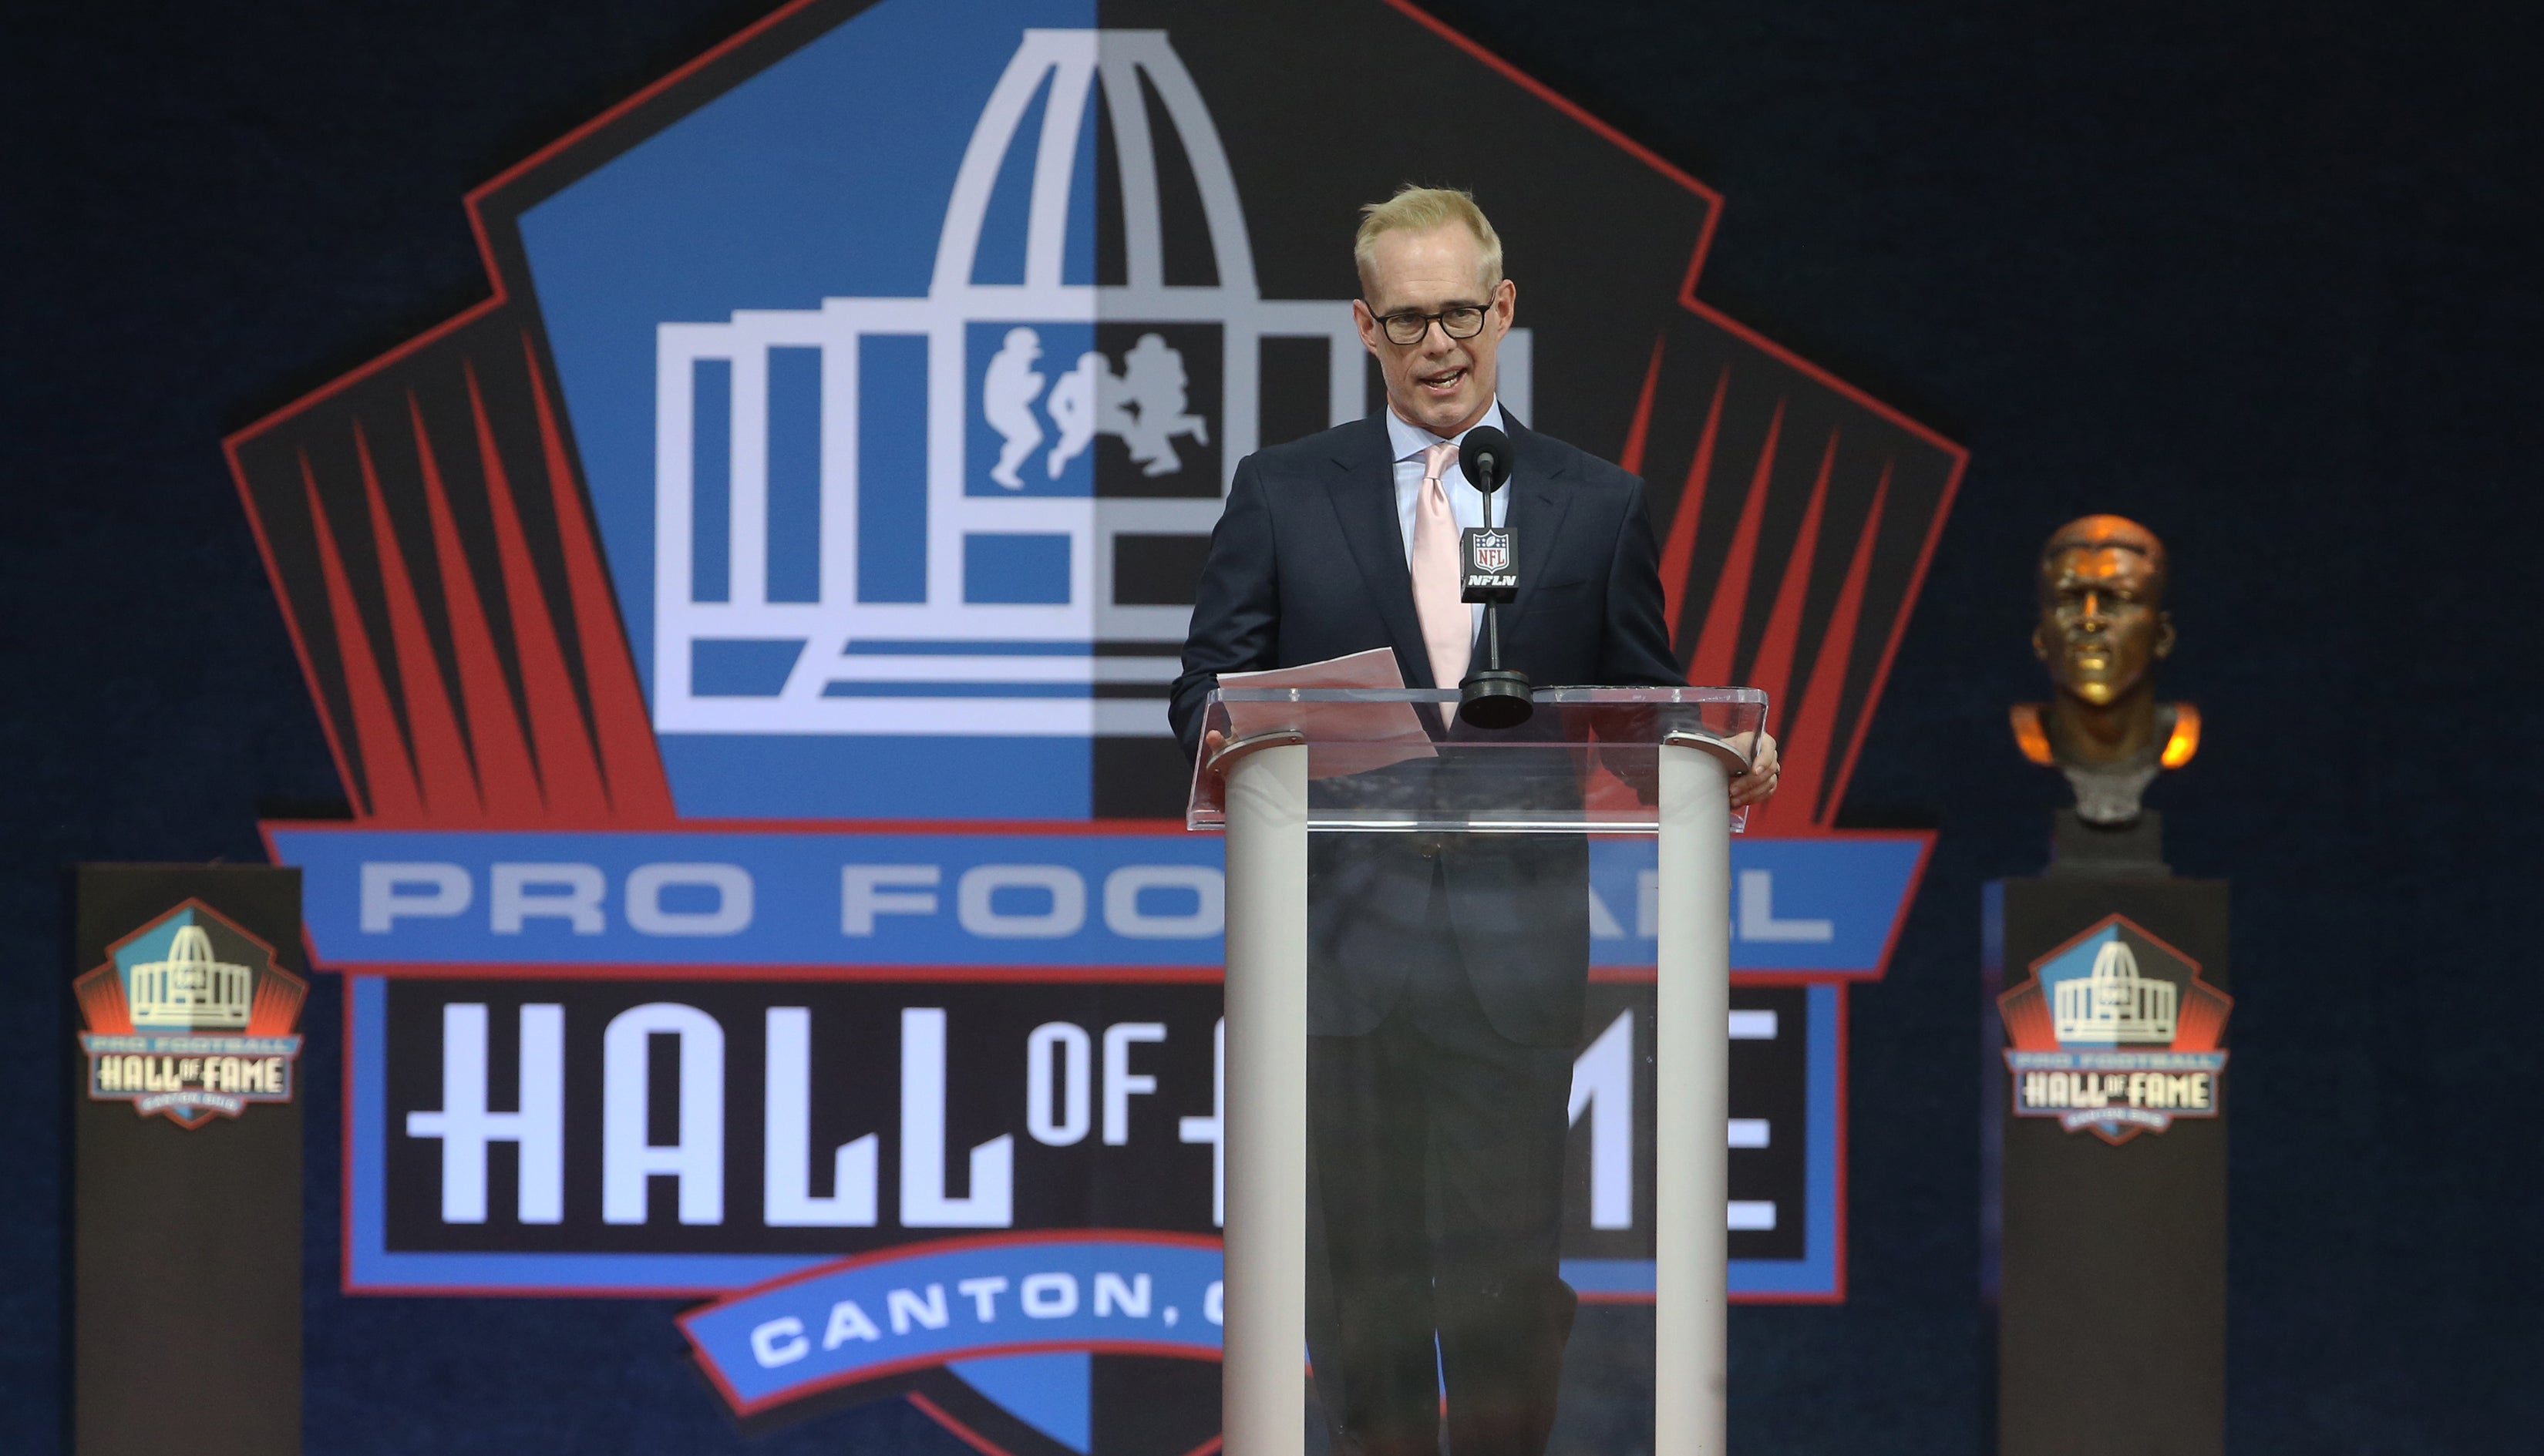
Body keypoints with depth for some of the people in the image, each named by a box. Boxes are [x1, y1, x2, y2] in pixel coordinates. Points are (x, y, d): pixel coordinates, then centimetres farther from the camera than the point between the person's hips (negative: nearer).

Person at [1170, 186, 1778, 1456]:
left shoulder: (1596, 506, 11)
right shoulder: (1282, 492, 10)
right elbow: (1207, 690, 6)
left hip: (1516, 946, 0)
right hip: (1338, 934, 0)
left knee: (1506, 1274, -2)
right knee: (1358, 1267, 4)